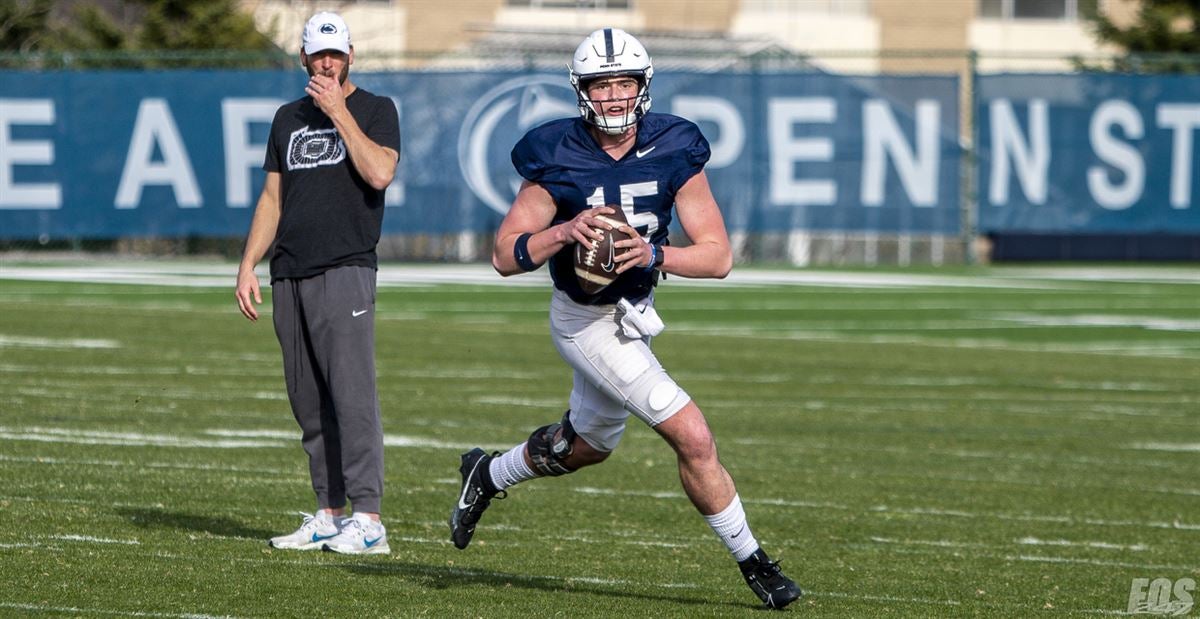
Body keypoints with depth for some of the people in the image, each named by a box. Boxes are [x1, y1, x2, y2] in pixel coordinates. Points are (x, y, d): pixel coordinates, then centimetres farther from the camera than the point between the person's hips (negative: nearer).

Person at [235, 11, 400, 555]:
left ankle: (367, 520, -17)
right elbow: (273, 198, 19)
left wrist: (339, 113, -11)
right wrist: (248, 266, 11)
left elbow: (379, 173, -15)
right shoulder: (289, 119, 19)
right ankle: (329, 515, 10)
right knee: (308, 403, 6)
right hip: (291, 276, 6)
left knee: (351, 394, -14)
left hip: (345, 270, -6)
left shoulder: (375, 110, 3)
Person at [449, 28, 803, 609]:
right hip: (587, 320, -6)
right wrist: (565, 232, -32)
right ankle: (752, 563, -1)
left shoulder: (673, 152, -12)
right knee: (694, 439, -15)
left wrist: (653, 254, -32)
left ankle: (487, 475, 51)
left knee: (586, 445, 27)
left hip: (635, 314, 6)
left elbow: (719, 256, -14)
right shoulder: (558, 159, -19)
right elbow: (505, 256, -15)